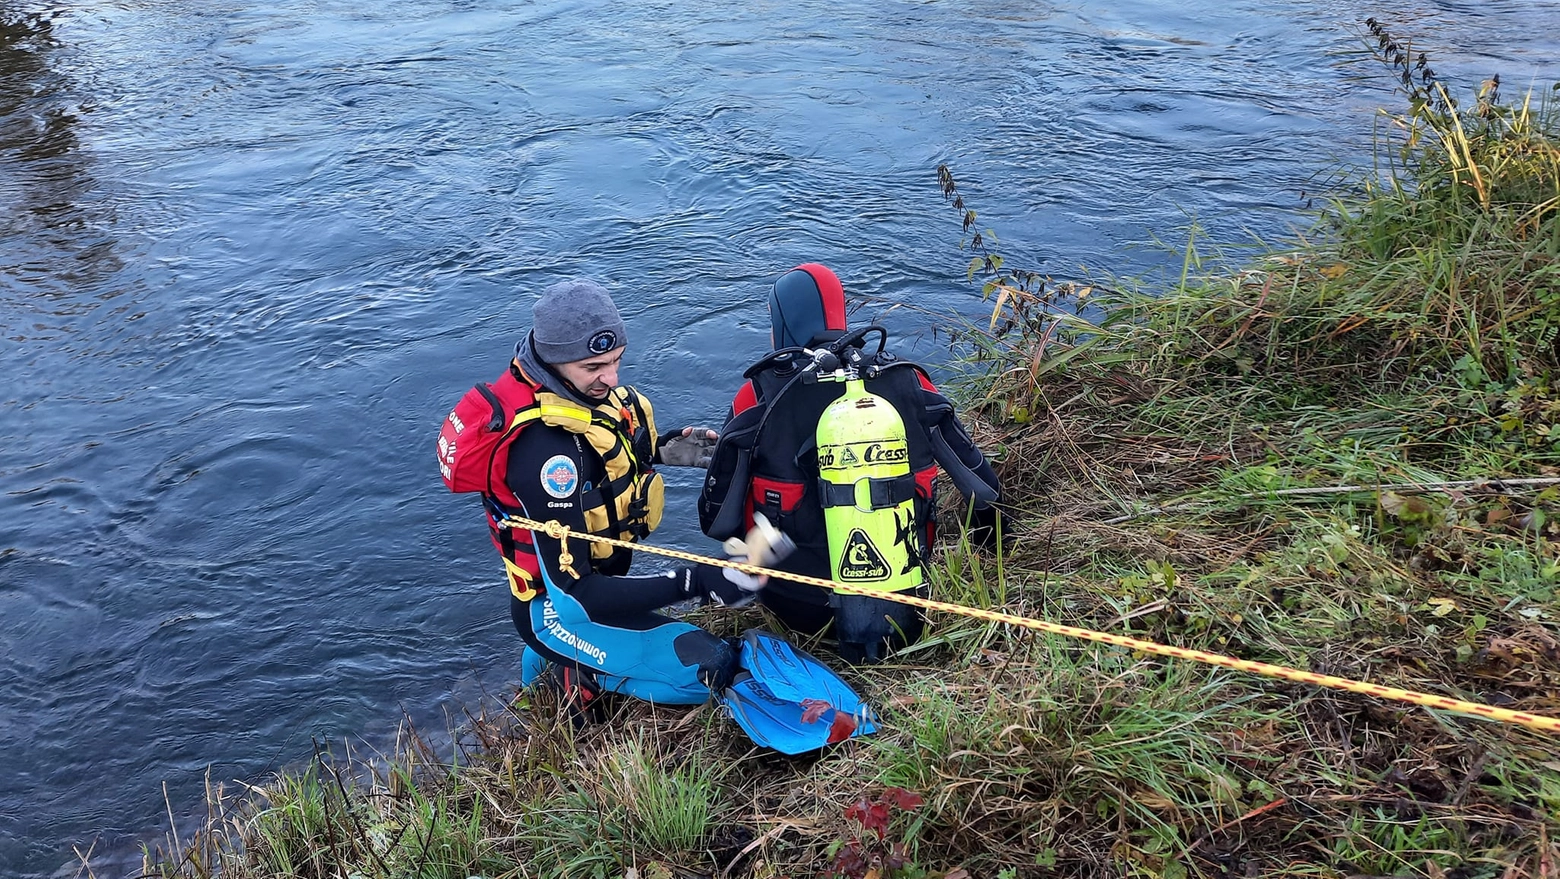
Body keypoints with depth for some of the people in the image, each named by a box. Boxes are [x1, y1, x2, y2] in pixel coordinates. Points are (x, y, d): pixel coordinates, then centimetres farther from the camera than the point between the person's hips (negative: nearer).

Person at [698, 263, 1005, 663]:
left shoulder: (760, 394, -7)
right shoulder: (906, 379, -2)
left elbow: (716, 521, 0)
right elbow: (980, 484, 6)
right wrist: (988, 539, 25)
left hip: (805, 610, -2)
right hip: (908, 600, 3)